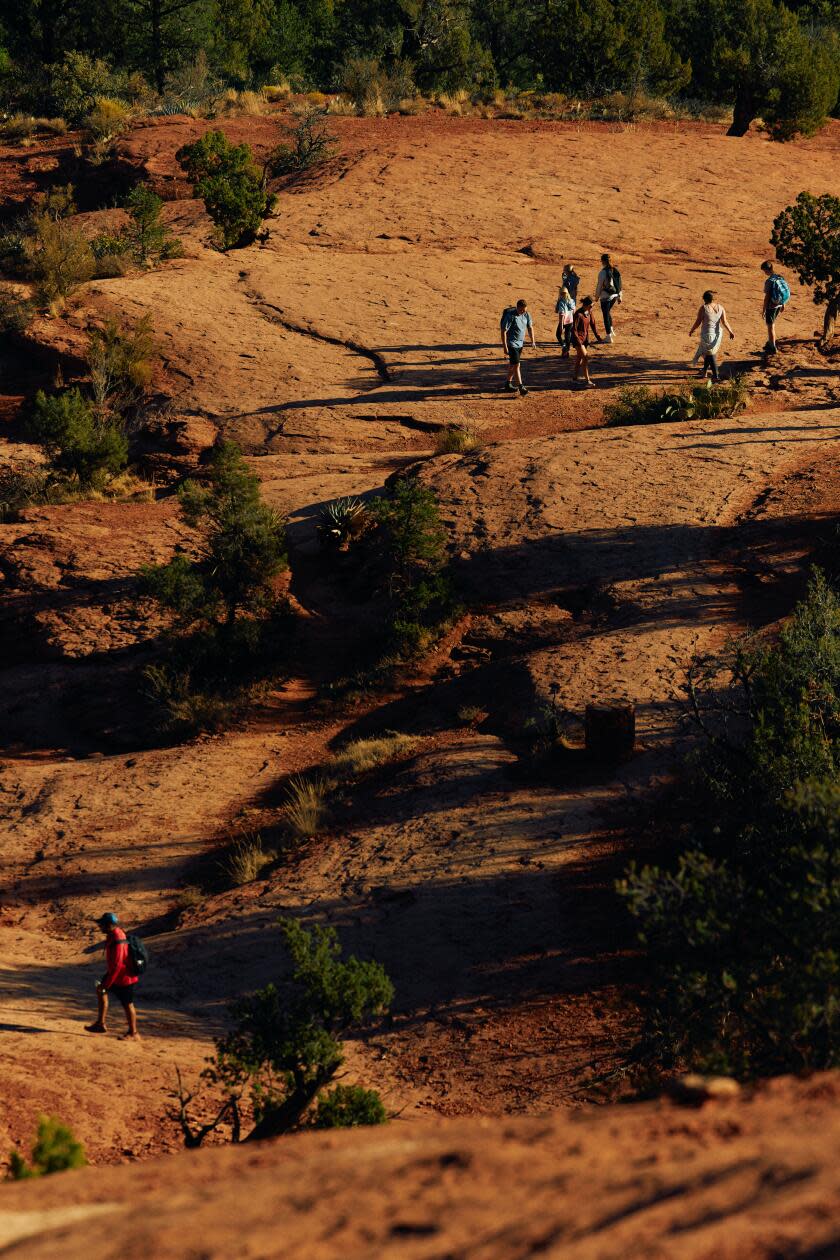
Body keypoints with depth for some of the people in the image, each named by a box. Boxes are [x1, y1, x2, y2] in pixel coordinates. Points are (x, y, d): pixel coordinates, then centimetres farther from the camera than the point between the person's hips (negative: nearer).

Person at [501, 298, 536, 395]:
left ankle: (509, 384, 29)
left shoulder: (526, 315, 0)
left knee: (513, 364, 17)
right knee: (516, 365, -11)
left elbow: (530, 327, 14)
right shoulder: (511, 316, -20)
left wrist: (532, 341, 10)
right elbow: (504, 331, -18)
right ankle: (521, 387, -13)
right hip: (512, 344, -7)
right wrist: (505, 347, -20)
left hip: (520, 343, 7)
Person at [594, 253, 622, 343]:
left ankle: (609, 336, 6)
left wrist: (597, 296, 2)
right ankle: (611, 330, 25)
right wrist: (619, 296, 16)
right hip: (614, 295, 6)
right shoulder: (616, 271, 2)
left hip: (605, 296, -6)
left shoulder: (603, 272, -17)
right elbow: (619, 284, 8)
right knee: (608, 312, 28)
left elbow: (599, 285, -11)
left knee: (606, 315, 3)